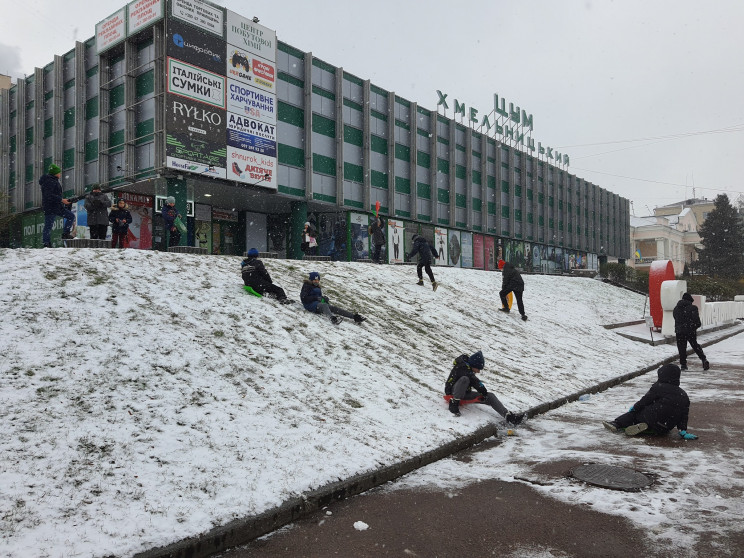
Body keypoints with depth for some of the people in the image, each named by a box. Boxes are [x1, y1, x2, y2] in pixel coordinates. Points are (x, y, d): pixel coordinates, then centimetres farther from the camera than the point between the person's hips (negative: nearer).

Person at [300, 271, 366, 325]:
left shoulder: (317, 287, 27)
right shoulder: (306, 287, 4)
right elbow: (304, 298, -8)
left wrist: (324, 298, 6)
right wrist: (316, 297, -16)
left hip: (318, 303, 7)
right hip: (310, 305, -7)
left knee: (334, 308, -16)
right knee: (324, 305, -38)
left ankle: (355, 317, -31)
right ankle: (332, 318, -73)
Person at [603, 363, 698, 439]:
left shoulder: (658, 387, -6)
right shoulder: (684, 395, 10)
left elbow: (645, 400, -2)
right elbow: (684, 415, 7)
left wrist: (635, 407, 15)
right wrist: (683, 431, 7)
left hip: (654, 420, -5)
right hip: (666, 428, 6)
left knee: (634, 413, 12)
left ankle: (617, 424, 0)